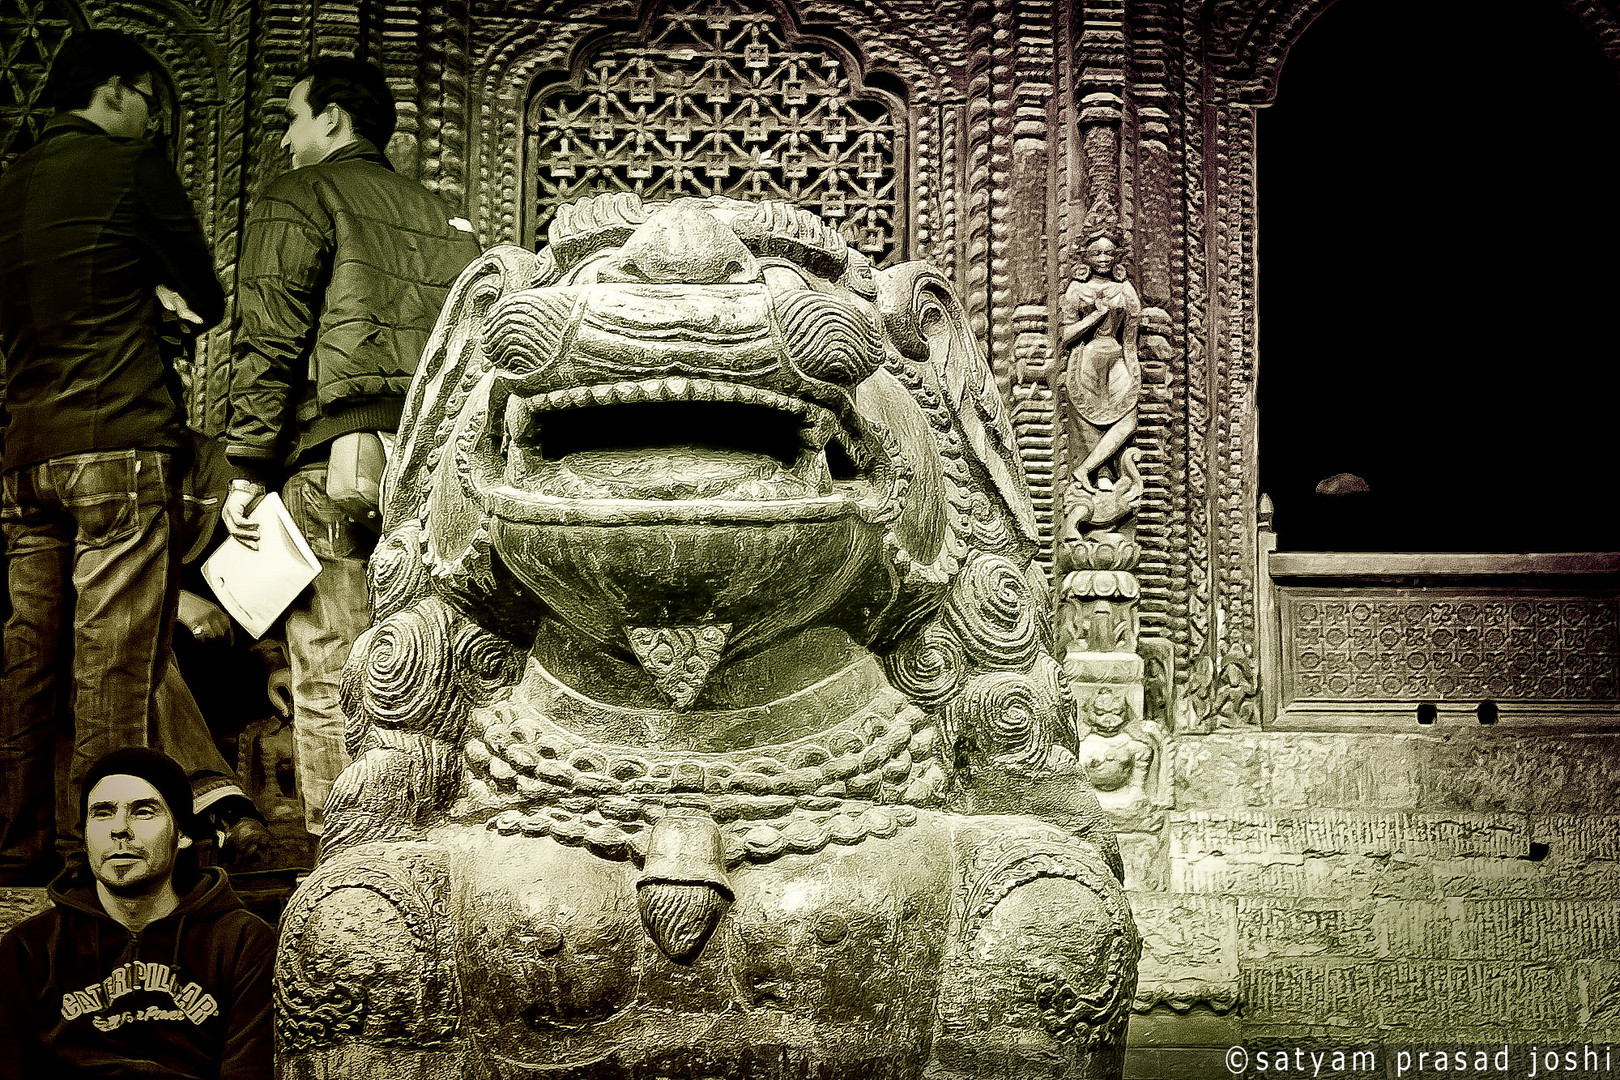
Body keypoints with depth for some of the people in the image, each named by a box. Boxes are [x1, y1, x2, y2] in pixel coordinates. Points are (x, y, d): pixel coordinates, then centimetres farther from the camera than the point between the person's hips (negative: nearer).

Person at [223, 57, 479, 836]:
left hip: (335, 461, -6)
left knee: (330, 679, -4)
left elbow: (269, 344, -7)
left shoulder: (297, 199, 4)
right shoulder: (439, 215, 22)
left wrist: (246, 470, -5)